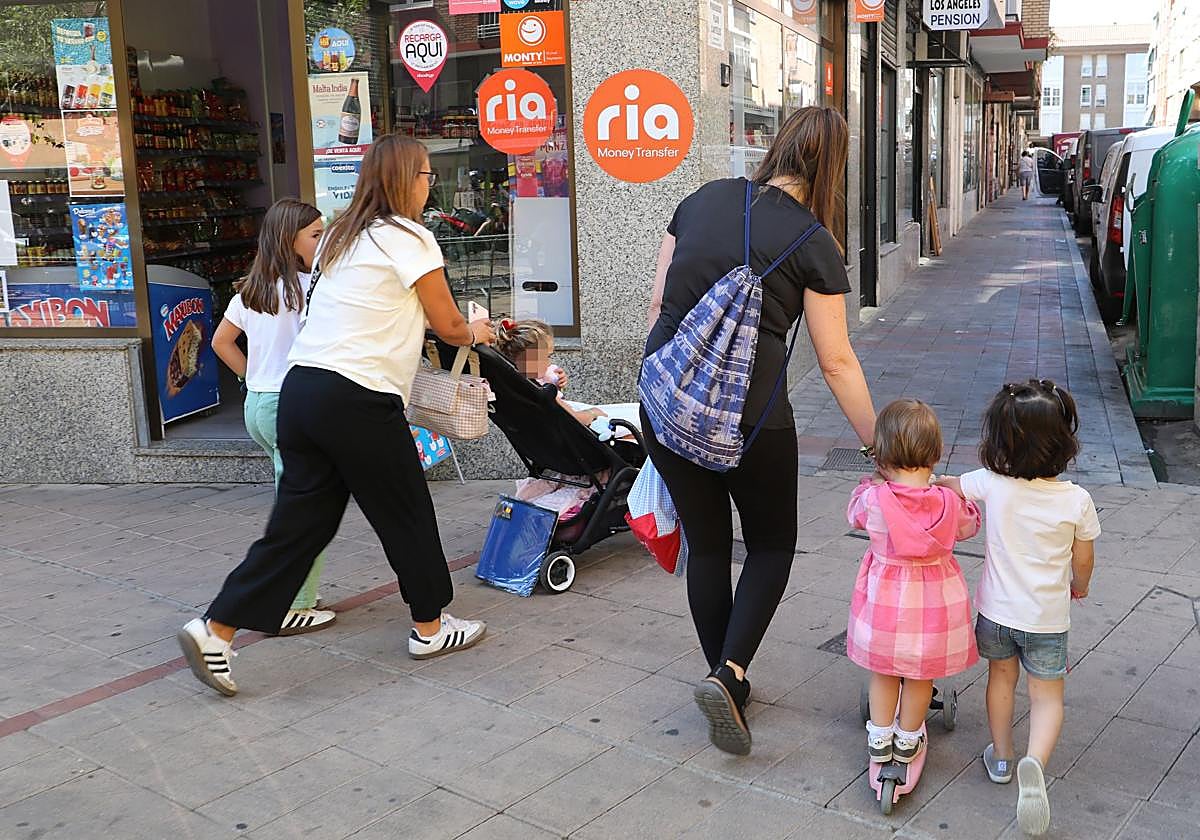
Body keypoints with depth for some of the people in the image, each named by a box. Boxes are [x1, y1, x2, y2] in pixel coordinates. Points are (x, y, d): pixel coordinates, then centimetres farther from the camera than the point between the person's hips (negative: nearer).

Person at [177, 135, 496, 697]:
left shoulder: (340, 235, 19)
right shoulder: (409, 238, -5)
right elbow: (447, 325, 0)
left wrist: (457, 328, 30)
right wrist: (474, 334, 23)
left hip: (302, 390, 8)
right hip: (358, 399, -8)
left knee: (300, 521, 11)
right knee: (406, 513, 10)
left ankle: (215, 629, 8)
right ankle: (429, 627, 25)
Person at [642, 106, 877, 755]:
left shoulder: (703, 200, 6)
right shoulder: (813, 245, -6)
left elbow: (658, 302, 8)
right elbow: (837, 362, -5)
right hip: (748, 415, -4)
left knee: (706, 543, 18)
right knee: (772, 543, 17)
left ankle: (727, 683, 29)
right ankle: (729, 674, 1)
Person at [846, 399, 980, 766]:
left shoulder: (872, 497, -21)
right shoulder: (948, 502, -18)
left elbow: (854, 515, 3)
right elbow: (968, 526, 4)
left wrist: (873, 482, 17)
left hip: (884, 595, 0)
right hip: (934, 597, 0)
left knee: (883, 671, 22)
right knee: (922, 674, 21)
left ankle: (880, 737, 32)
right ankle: (908, 739, 35)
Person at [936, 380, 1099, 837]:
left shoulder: (992, 484, -18)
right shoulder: (1076, 500, -17)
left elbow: (941, 486, -1)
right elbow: (1083, 564, -5)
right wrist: (1079, 587, 19)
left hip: (997, 610, 1)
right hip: (1048, 618, -1)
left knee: (1001, 678, 24)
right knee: (1047, 696, 12)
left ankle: (1001, 758, 37)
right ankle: (1035, 762, -13)